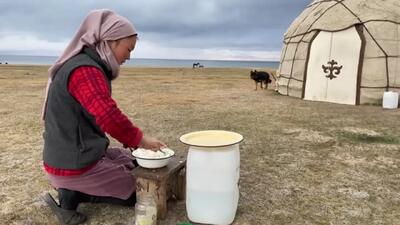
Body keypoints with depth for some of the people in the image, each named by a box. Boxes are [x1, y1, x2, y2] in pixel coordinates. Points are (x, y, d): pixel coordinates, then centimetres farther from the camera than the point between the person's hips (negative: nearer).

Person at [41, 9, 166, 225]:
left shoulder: (85, 65, 10)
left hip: (71, 156, 9)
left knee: (132, 160, 24)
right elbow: (111, 118, -34)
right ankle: (72, 196, 0)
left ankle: (73, 190, 10)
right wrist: (141, 139, -18)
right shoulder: (85, 70, -23)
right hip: (75, 165, -9)